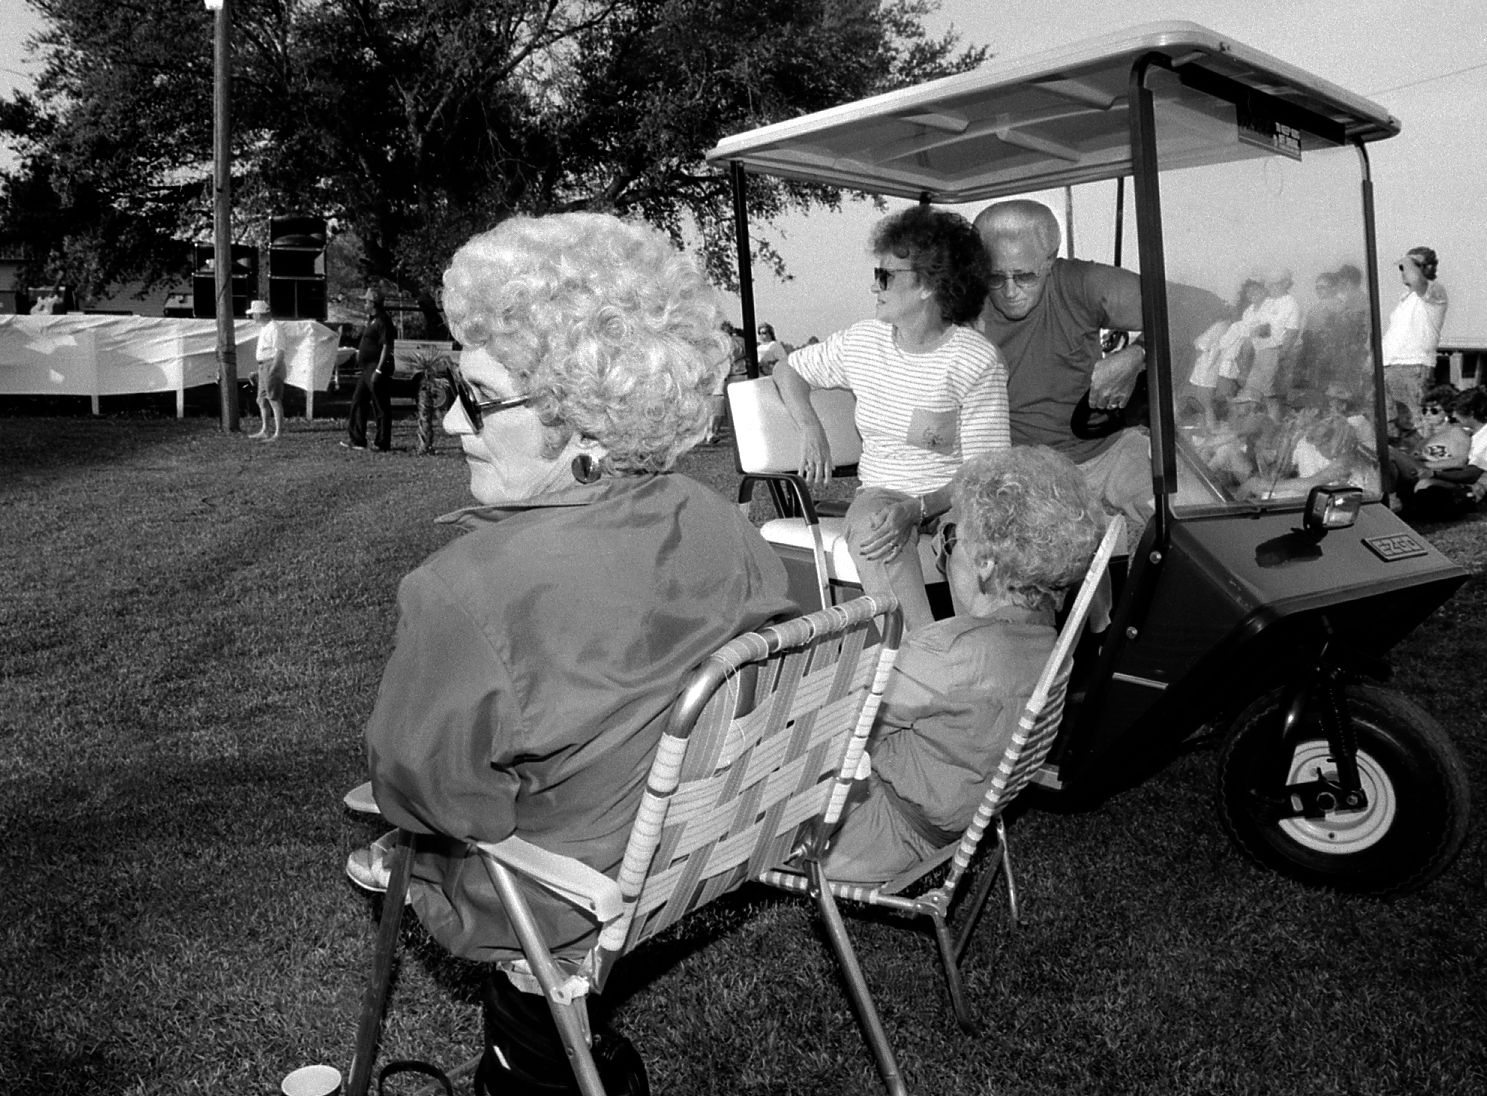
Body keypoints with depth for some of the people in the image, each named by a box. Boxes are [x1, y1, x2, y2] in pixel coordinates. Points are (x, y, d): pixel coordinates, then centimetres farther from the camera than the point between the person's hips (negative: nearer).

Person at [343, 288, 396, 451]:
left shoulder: (383, 321, -14)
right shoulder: (372, 320, 17)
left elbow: (386, 346, -20)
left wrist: (378, 370, -23)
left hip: (377, 367, -11)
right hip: (367, 368, 11)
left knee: (381, 407, -4)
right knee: (358, 402, 12)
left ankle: (382, 444, 2)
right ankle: (356, 439, 16)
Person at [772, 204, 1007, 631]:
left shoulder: (976, 360, -9)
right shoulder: (862, 340, 8)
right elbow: (788, 368, 25)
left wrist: (915, 509, -29)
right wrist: (810, 428, 5)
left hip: (949, 501, -2)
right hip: (879, 496, 2)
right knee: (869, 527, -35)